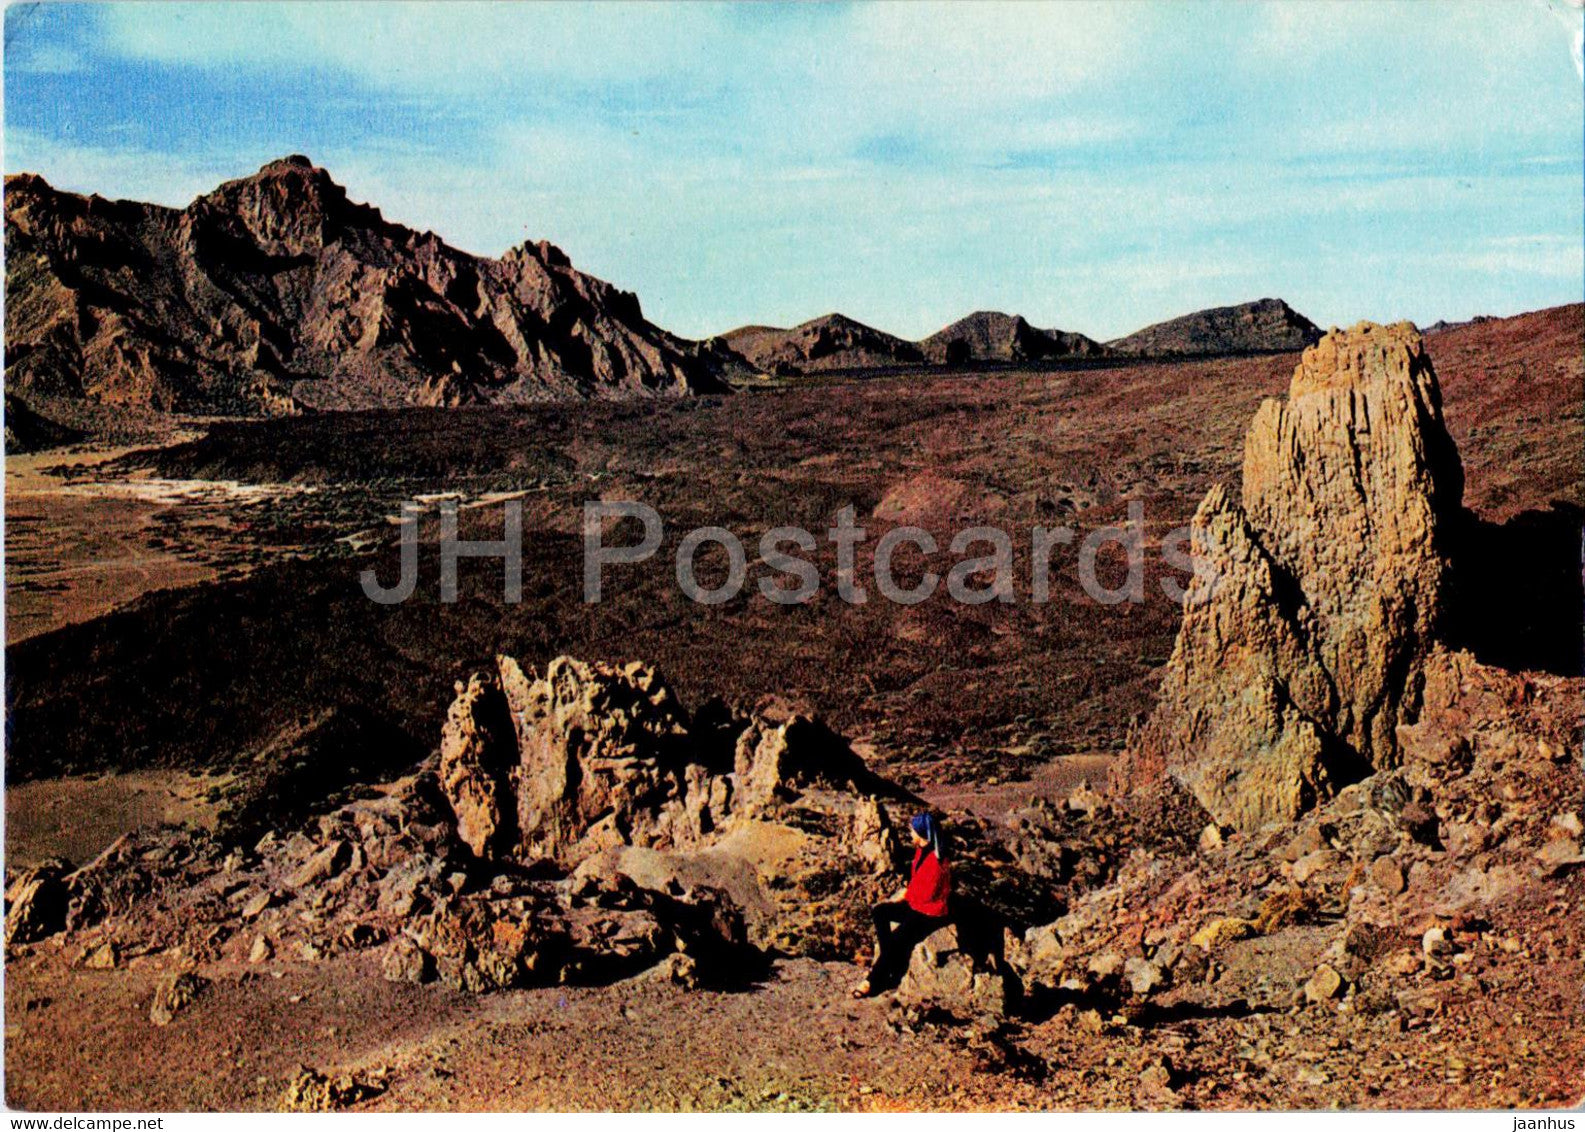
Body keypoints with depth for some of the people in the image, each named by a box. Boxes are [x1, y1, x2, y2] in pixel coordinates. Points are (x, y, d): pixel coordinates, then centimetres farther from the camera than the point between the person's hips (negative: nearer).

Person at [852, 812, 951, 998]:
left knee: (897, 938, -21)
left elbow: (926, 894, -22)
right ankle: (889, 963, -2)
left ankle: (874, 982, -8)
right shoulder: (921, 850, 4)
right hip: (916, 904, 10)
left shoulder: (935, 860, -25)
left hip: (931, 913, -10)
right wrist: (905, 894, 0)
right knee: (880, 911, 0)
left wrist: (905, 895, -8)